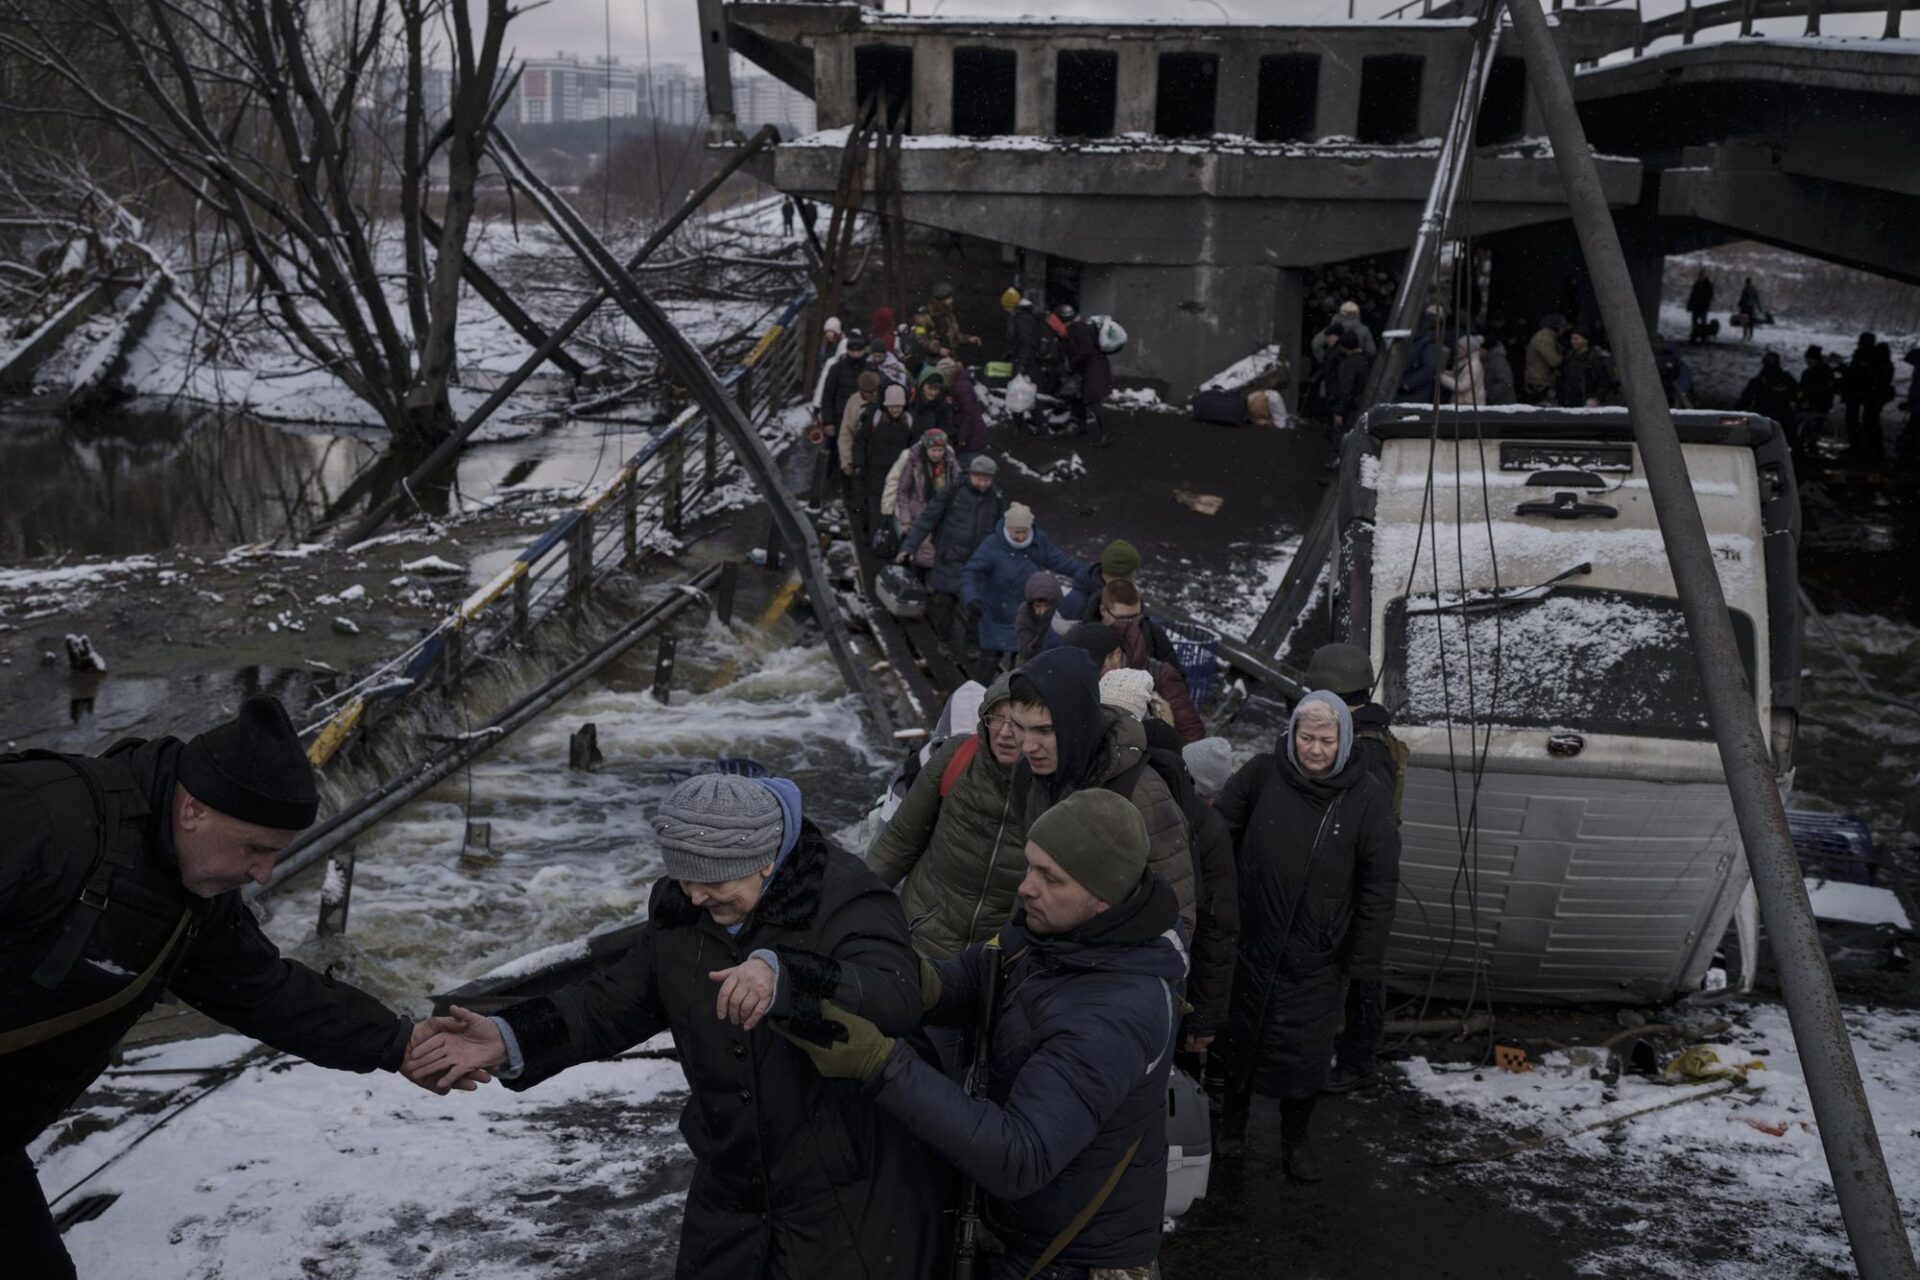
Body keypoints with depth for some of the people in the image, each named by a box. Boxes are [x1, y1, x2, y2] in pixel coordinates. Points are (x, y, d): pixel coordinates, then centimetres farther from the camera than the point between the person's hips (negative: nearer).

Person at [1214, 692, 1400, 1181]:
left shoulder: (1367, 796, -11)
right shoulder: (1262, 774, -9)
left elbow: (1379, 884, -5)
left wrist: (1363, 959, -5)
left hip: (1315, 957, -1)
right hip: (1250, 941, 1)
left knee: (1305, 1051, 9)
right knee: (1239, 1036, 16)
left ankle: (1296, 1139, 32)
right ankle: (1231, 1123, 39)